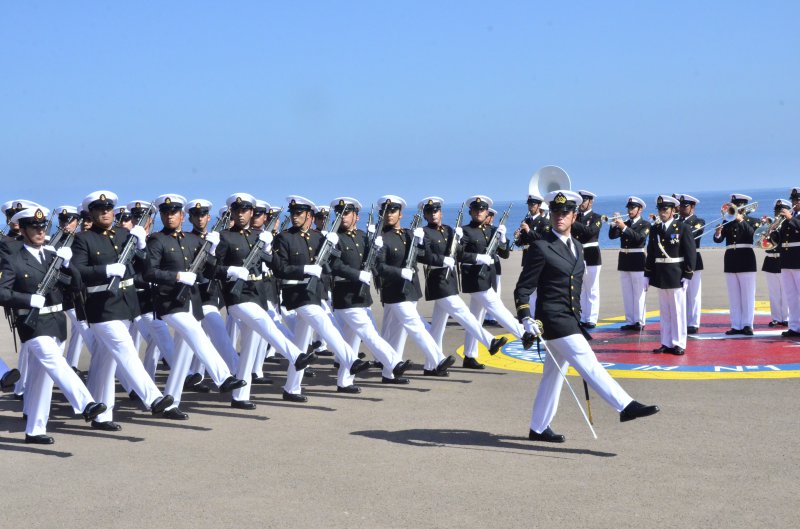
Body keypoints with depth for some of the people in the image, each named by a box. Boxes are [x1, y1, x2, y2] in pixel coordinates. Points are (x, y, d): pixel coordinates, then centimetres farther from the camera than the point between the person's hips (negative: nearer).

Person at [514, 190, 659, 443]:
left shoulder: (577, 247, 14)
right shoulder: (541, 248, -10)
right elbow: (522, 289, -10)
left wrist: (578, 319, 25)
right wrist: (525, 318, -22)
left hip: (570, 321, 8)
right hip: (553, 320, -8)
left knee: (553, 375, 13)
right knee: (588, 363, -13)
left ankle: (538, 428, 21)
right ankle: (625, 406, -16)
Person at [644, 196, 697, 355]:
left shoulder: (683, 228, -5)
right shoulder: (655, 230, 9)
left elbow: (691, 253, -7)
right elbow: (651, 254, 12)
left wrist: (687, 276, -11)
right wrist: (647, 275, 8)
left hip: (677, 276, -5)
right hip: (660, 276, 5)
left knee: (678, 311, 1)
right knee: (664, 312, 9)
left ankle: (679, 344, 6)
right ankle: (666, 343, 14)